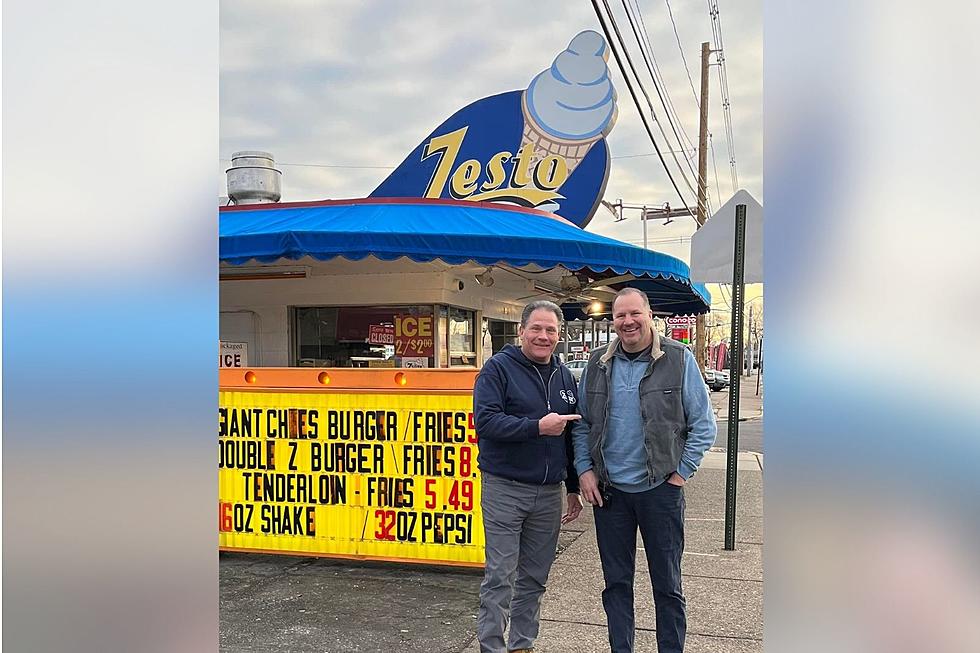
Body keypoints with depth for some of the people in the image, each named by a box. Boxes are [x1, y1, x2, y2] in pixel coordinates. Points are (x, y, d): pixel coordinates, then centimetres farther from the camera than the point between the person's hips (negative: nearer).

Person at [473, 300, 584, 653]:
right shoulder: (498, 368, -6)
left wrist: (573, 487, 17)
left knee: (534, 577, 14)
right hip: (504, 488, -5)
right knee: (500, 577, -1)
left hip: (549, 492, 6)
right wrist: (537, 427, -22)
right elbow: (485, 421, -18)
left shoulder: (563, 375, 12)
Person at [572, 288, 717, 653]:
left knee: (667, 584, 9)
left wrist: (682, 472, -7)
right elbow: (581, 423, 10)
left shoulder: (678, 359, -5)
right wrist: (584, 470, 1)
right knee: (616, 582, 13)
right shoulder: (598, 363, 4)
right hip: (609, 489, 3)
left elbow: (704, 424, -2)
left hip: (660, 489, -3)